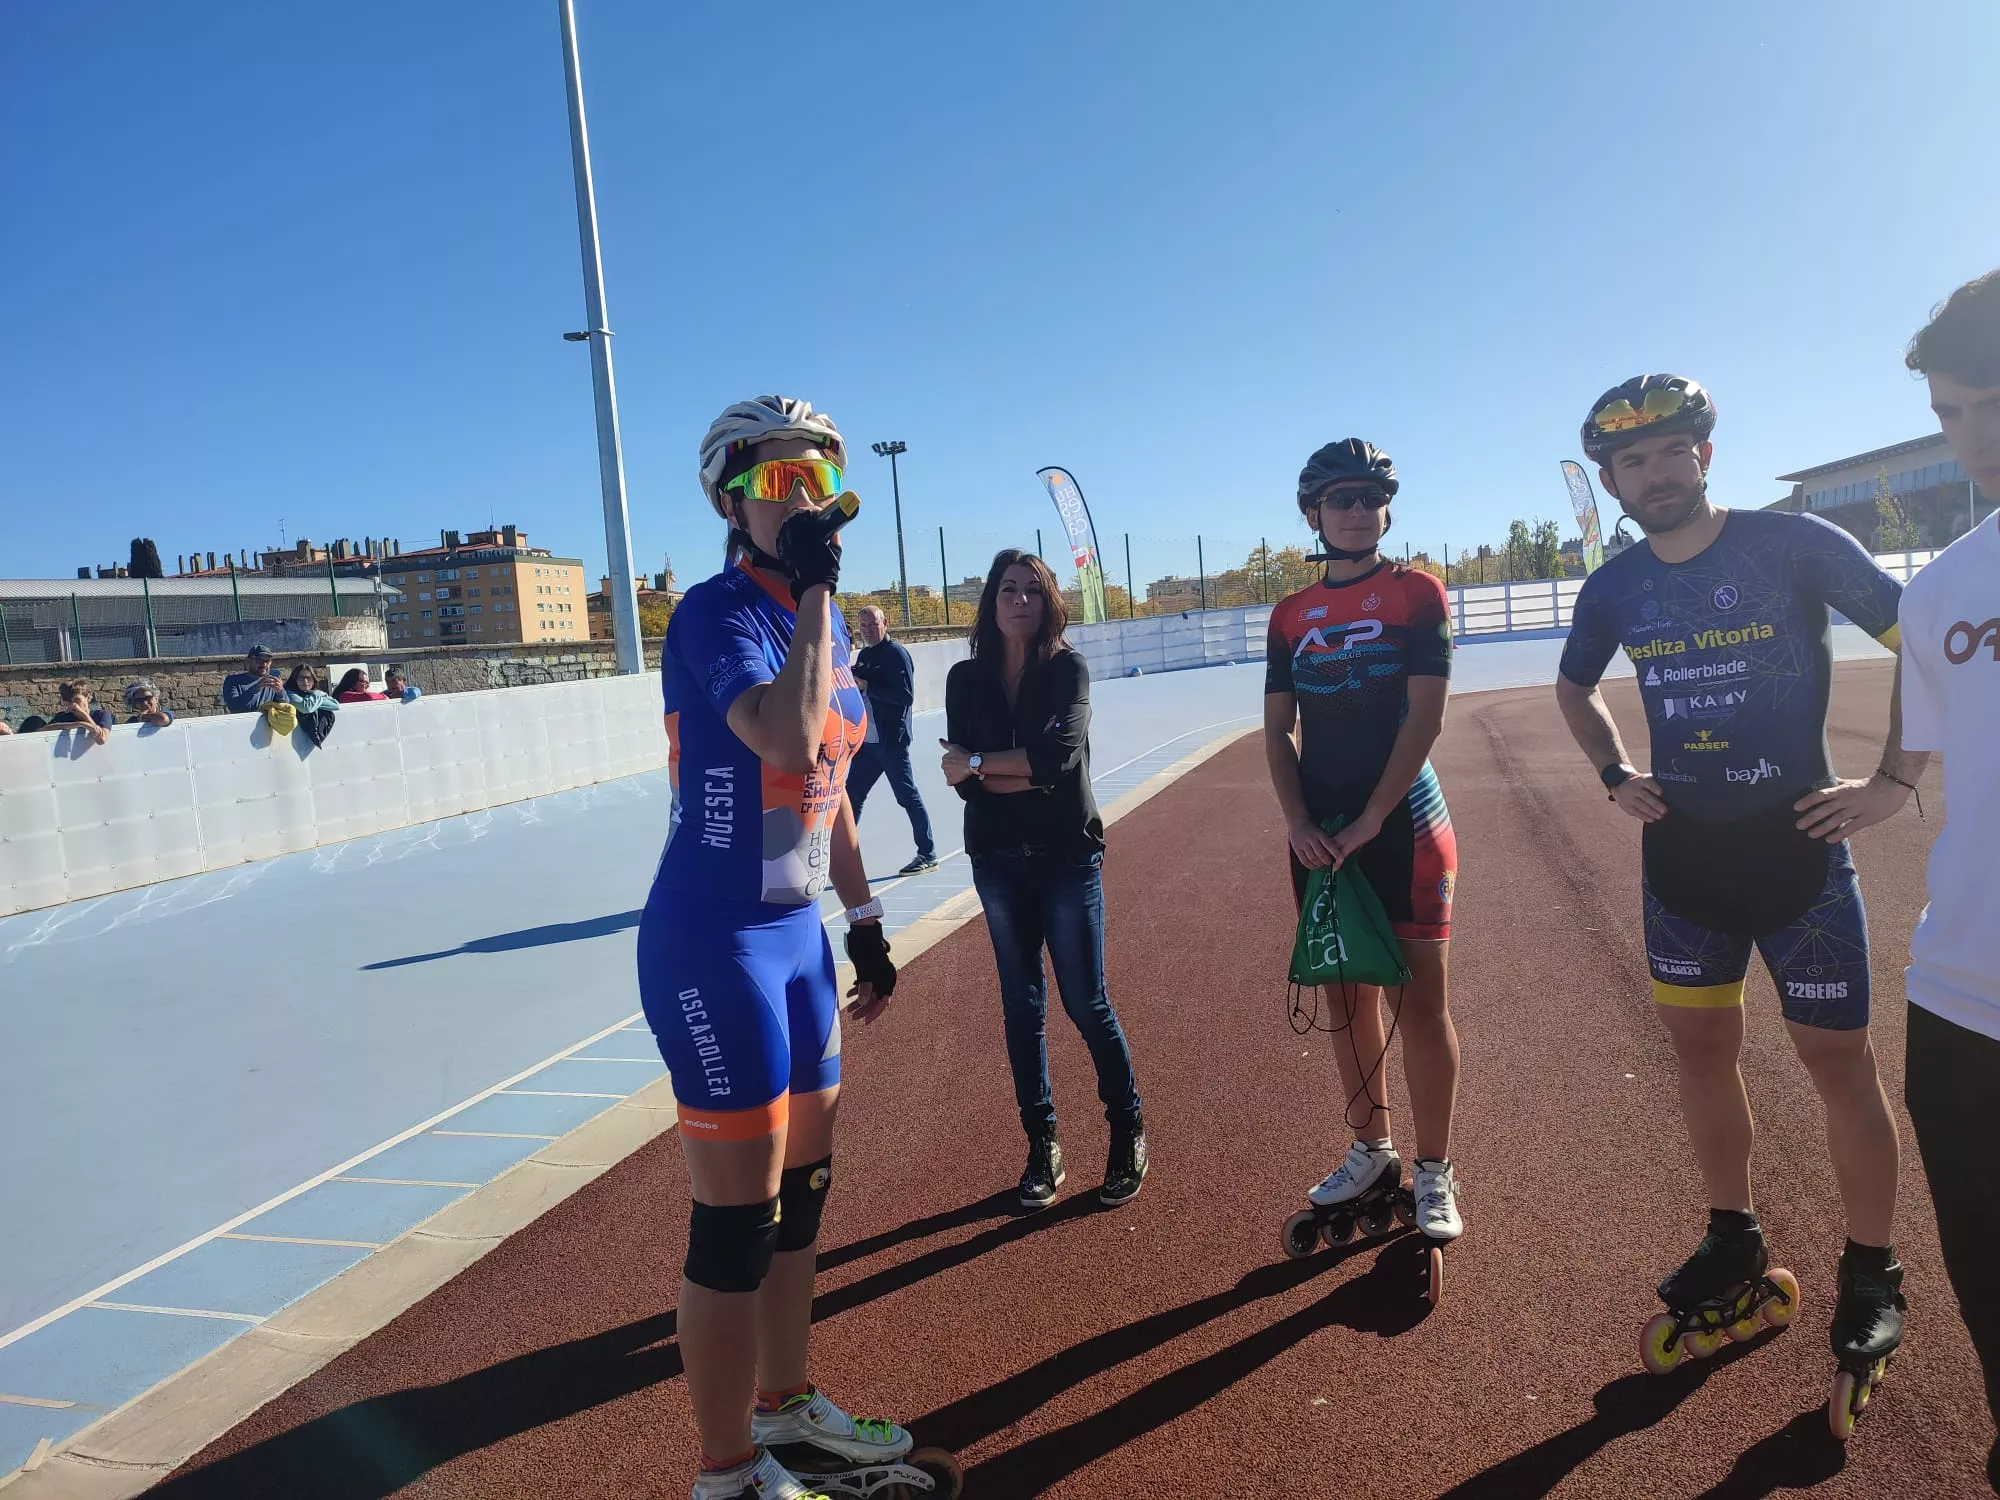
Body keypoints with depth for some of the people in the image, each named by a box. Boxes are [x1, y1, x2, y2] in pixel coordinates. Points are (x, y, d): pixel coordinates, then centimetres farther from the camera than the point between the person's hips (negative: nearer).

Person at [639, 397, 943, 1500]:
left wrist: (866, 923, 18)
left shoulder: (824, 622, 11)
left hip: (797, 933, 9)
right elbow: (789, 744, -32)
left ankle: (785, 1410, 39)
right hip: (717, 945, -8)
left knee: (801, 1193, 19)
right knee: (738, 1222, 1)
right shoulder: (717, 612, -14)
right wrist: (814, 593, -22)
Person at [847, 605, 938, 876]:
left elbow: (907, 696, -19)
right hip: (867, 741, 8)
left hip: (892, 741, -8)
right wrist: (852, 681, 2)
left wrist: (867, 686, -21)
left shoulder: (896, 653, -10)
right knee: (852, 794, 9)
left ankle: (928, 855, 8)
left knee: (908, 797, -1)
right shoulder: (863, 655, 14)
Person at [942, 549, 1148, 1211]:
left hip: (1068, 857, -3)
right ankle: (1042, 1145, 23)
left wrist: (978, 763, -13)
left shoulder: (1069, 669, -6)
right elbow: (963, 779, -7)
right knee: (1022, 1005, 10)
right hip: (998, 861, 3)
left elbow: (1061, 754, -21)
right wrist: (1031, 773, -17)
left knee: (1086, 1002, 1)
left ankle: (1129, 1132, 22)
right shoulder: (965, 679, 2)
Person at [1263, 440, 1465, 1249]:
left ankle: (1433, 1174, 14)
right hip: (1320, 834, 4)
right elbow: (1278, 729, 7)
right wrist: (1298, 821, -7)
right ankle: (1371, 1151, 28)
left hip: (1403, 824, -4)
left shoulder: (1417, 594, -2)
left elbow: (1424, 716, -10)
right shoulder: (1291, 615, 9)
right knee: (1346, 998, 12)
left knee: (1421, 1000, 0)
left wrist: (1370, 820, -15)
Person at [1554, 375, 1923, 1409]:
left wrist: (1893, 781, -10)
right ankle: (1736, 1256, 29)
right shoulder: (1615, 588, 3)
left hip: (1794, 841, -4)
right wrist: (1614, 774, 6)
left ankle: (1871, 1278, 23)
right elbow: (1574, 686, 20)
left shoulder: (1794, 545, -9)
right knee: (1700, 1047, 12)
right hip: (1682, 849, 4)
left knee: (1837, 1059, 3)